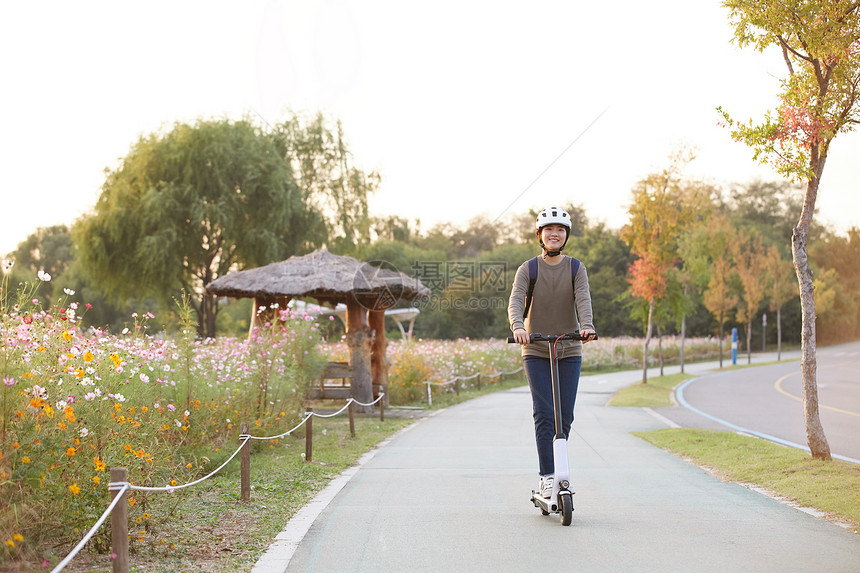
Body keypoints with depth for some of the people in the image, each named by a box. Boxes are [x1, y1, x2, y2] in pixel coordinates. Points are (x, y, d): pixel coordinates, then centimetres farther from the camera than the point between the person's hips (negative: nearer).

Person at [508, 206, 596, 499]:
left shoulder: (576, 268, 2)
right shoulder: (528, 269, -1)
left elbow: (583, 299, -15)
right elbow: (515, 301, -16)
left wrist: (587, 326, -36)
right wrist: (518, 327, -38)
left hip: (569, 351, 2)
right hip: (536, 351, -2)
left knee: (565, 416, 2)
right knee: (544, 414, -10)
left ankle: (559, 467, 22)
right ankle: (547, 477, -7)